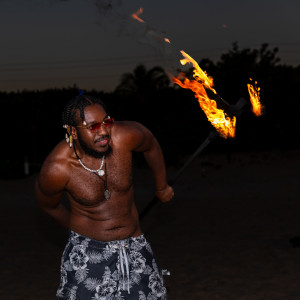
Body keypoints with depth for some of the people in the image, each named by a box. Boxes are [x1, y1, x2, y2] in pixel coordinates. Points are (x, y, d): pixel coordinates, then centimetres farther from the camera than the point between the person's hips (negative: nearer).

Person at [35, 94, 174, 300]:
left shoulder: (124, 136, -18)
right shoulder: (56, 169, -22)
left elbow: (151, 145, 6)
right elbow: (48, 205, 0)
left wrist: (162, 188, 20)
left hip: (134, 244, 3)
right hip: (87, 250, -3)